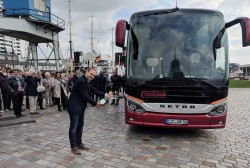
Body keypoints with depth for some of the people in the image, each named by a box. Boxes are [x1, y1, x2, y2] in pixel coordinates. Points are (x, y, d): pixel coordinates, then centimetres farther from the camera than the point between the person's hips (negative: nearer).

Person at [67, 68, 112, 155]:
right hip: (74, 107, -10)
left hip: (80, 107, 10)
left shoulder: (87, 81, 7)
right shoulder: (81, 81, -23)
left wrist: (105, 95, -8)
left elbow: (95, 91, 4)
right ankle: (73, 147, 12)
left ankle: (79, 143, 31)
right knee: (74, 127, 0)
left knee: (80, 126, 18)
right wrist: (95, 104, -13)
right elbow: (85, 96, -23)